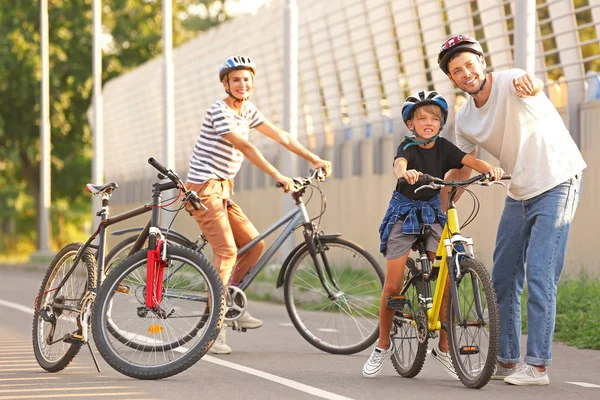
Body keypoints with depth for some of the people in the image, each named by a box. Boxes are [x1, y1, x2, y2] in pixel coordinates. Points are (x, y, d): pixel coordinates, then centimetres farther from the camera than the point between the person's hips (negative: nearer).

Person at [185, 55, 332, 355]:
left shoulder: (248, 111, 12)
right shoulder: (218, 110, -14)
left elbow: (281, 137, 14)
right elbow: (245, 147, -22)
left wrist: (315, 159, 7)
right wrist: (277, 177, -27)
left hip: (223, 189, 9)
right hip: (204, 187, -9)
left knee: (255, 244, 3)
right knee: (226, 250, -17)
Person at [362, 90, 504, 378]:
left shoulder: (443, 148, -3)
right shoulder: (408, 147, -14)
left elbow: (470, 160, -18)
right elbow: (398, 164, -36)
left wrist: (490, 169, -40)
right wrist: (405, 173, -61)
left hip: (432, 214, 3)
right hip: (404, 213, -3)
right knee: (392, 286, -4)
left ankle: (443, 348, 3)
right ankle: (383, 346, 15)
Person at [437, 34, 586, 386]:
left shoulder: (509, 83, -20)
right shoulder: (465, 119, 1)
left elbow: (530, 84, -45)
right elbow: (461, 169, 13)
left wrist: (528, 84, -69)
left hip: (558, 184, -8)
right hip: (519, 195, 8)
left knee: (539, 277, -15)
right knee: (503, 279, 10)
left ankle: (537, 366, -12)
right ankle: (506, 361, 23)